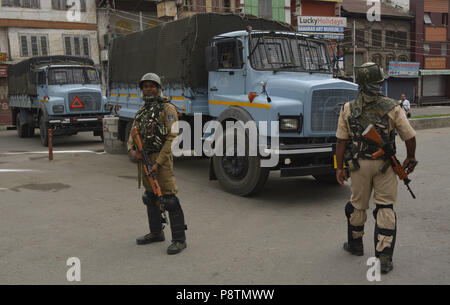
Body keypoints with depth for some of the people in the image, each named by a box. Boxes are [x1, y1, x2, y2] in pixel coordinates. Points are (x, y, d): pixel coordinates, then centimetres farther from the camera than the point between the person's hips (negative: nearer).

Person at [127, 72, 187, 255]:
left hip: (161, 158, -8)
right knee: (150, 197, 16)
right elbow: (133, 134, 16)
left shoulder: (167, 109, -7)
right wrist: (131, 150, -6)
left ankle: (179, 239, -2)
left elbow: (172, 137, -15)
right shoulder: (142, 111, 17)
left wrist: (158, 163, -19)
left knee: (169, 198, -9)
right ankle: (156, 233, 30)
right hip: (143, 159, 8)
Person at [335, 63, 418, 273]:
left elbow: (341, 141, -4)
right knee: (385, 208, 5)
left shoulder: (348, 109, -5)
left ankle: (355, 244, 37)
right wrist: (410, 159, 14)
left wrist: (340, 167, 2)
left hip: (358, 164, 1)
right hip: (385, 165, -1)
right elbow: (410, 137, -2)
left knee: (357, 205, 18)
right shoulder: (392, 107, -8)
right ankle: (384, 258, 2)